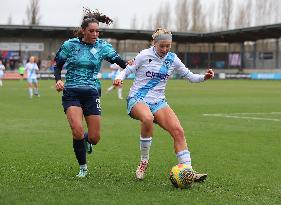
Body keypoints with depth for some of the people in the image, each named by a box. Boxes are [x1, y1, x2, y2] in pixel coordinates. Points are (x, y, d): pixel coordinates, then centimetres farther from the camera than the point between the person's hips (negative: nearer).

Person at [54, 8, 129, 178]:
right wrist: (58, 80, -11)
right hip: (71, 93, -1)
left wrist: (129, 65, -31)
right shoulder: (70, 45, 0)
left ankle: (86, 141, 40)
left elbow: (119, 61, -8)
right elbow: (58, 66, 9)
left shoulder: (102, 46, 1)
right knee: (78, 131, -21)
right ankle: (83, 168, 1)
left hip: (92, 94, 2)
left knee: (95, 138, -1)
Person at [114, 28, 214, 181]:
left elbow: (190, 77, 13)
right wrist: (119, 78, -21)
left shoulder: (172, 59, 7)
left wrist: (204, 77, -6)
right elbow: (127, 70, 0)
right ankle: (144, 162, -21)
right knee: (147, 118, -39)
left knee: (178, 131, -16)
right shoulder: (145, 55, -5)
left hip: (158, 102, 5)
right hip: (137, 99, -4)